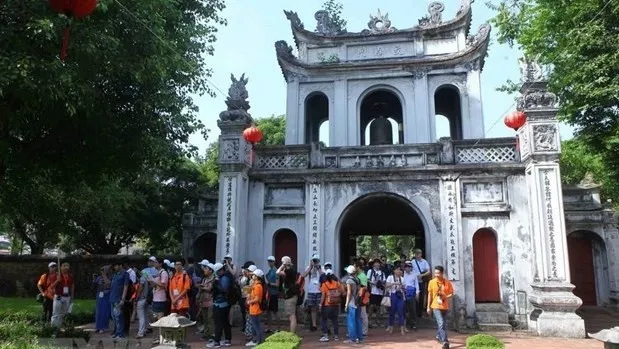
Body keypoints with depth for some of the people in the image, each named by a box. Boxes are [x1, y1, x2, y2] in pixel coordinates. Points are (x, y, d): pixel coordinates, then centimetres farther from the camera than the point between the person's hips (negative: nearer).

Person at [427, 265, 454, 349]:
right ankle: (445, 342, -14)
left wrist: (445, 297, -17)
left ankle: (439, 336, 41)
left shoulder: (447, 282, -2)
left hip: (445, 306, 3)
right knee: (441, 324, -14)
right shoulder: (432, 282, -5)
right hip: (436, 306, -3)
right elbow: (430, 295, 2)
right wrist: (428, 307, 4)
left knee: (442, 323, 17)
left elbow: (451, 294, 3)